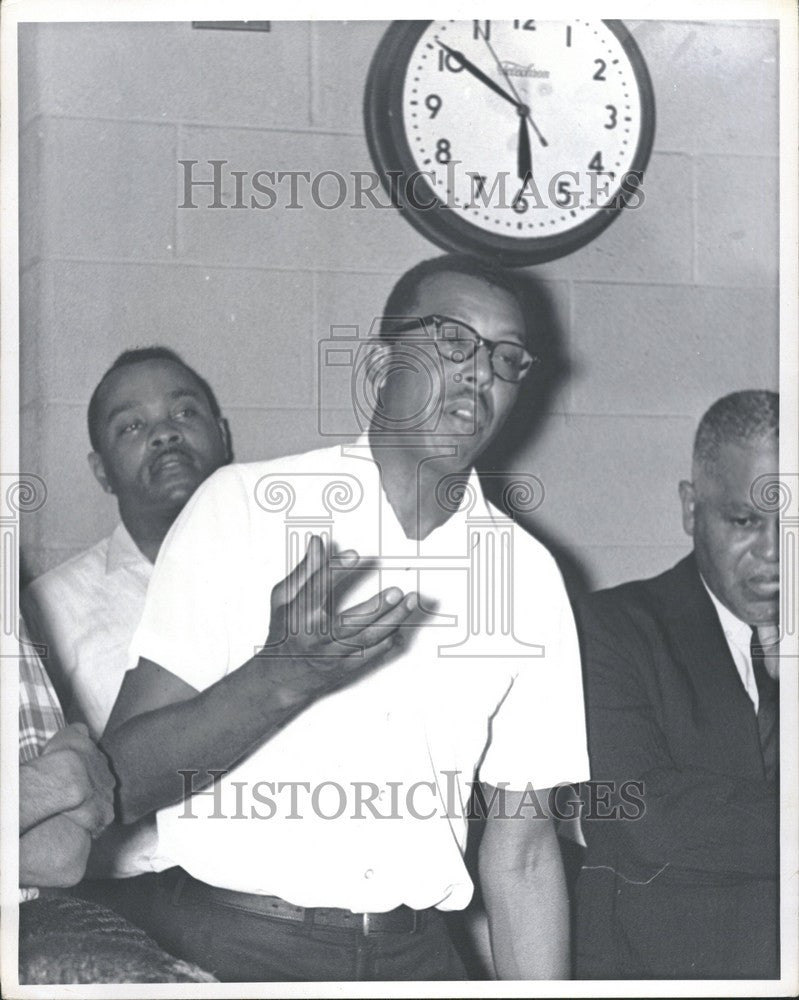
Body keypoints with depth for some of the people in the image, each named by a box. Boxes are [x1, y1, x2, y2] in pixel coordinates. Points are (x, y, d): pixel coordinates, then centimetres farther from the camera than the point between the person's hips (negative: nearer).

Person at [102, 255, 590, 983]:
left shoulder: (528, 574, 7)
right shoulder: (243, 506, -4)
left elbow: (521, 847, 8)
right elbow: (124, 781, -10)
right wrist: (281, 678, -24)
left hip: (416, 954, 4)